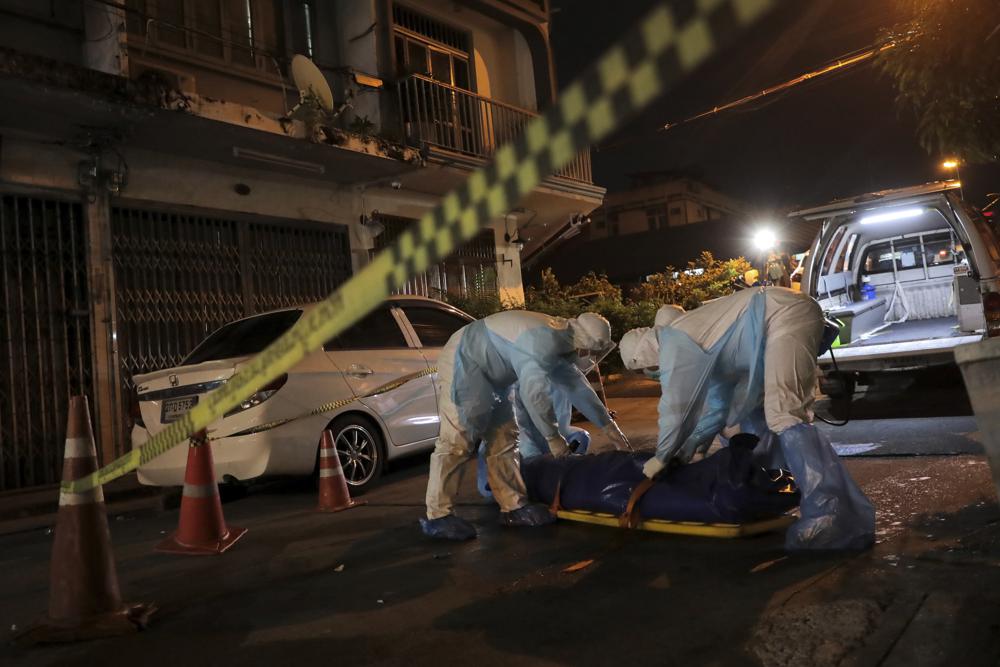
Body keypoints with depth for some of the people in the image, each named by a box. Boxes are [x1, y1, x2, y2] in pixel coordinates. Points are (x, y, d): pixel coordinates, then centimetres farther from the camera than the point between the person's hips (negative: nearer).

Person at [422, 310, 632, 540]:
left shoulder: (561, 341, 6)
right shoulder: (545, 342, -26)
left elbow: (577, 386, 15)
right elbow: (534, 393, -30)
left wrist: (607, 424, 18)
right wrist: (553, 437, -19)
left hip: (489, 372, 10)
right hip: (462, 363, -10)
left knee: (503, 437, 7)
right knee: (457, 440, -13)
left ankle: (513, 507, 11)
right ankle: (437, 517, -8)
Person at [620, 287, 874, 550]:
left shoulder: (673, 344, -7)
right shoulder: (685, 342, 22)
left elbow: (675, 407, -6)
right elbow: (716, 401, 26)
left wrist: (662, 457, 7)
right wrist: (689, 449, 27)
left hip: (786, 315, -11)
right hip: (783, 318, 11)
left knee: (783, 415, -20)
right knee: (749, 406, 17)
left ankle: (835, 519, -25)